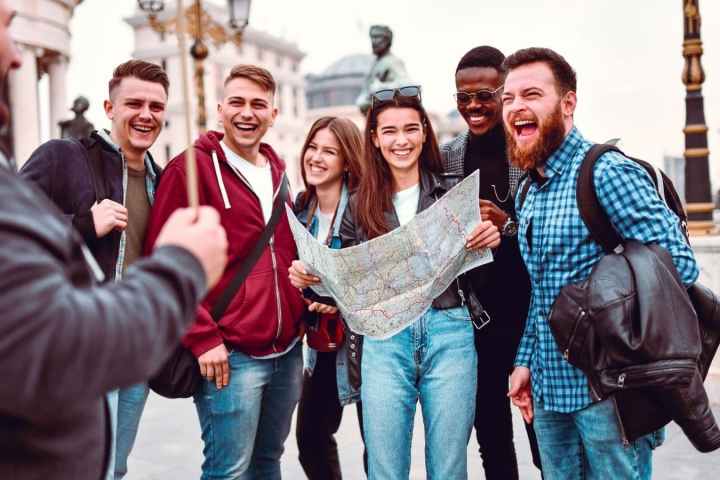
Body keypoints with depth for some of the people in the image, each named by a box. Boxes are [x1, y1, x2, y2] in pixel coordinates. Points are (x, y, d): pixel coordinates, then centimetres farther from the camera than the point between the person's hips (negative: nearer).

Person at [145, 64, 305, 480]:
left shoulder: (277, 173, 14)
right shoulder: (192, 168, -7)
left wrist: (305, 311, 11)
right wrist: (203, 337, -15)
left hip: (288, 352, 7)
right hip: (229, 354, -7)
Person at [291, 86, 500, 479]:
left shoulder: (453, 191, 5)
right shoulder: (360, 204, 8)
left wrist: (492, 240, -12)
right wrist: (310, 278, -5)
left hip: (449, 333, -1)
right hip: (383, 342, 1)